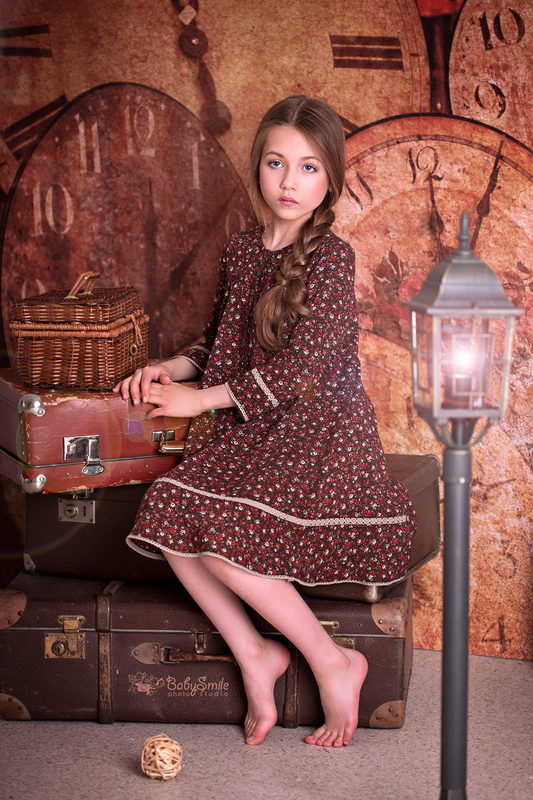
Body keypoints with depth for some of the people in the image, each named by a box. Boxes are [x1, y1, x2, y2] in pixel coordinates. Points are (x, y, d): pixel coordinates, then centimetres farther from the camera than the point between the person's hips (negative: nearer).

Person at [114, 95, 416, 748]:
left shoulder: (330, 257, -11)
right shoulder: (241, 251, 10)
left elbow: (302, 369, -18)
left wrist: (201, 398, -11)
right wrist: (170, 369, 2)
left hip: (316, 430, -6)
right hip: (249, 430, 7)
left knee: (218, 531, -26)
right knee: (168, 515, -18)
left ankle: (333, 662, -9)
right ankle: (252, 654, -4)